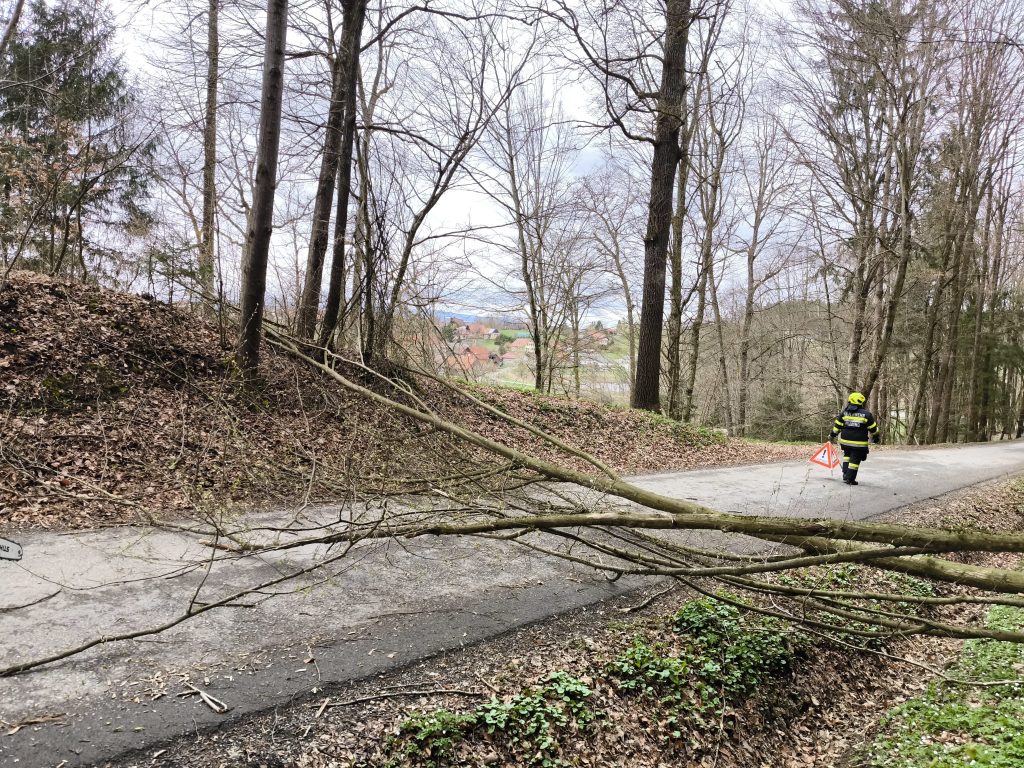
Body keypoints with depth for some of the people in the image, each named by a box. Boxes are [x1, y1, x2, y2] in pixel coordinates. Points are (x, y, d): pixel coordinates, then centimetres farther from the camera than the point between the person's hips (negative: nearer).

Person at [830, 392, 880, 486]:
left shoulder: (844, 412, 3)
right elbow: (873, 428, 4)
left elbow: (837, 425, 7)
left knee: (847, 455, 23)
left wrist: (832, 435, 20)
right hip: (859, 443, -3)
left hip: (845, 441, 3)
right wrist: (876, 438, 19)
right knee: (855, 460, 3)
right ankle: (850, 479, 4)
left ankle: (845, 474, 16)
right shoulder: (866, 414, -4)